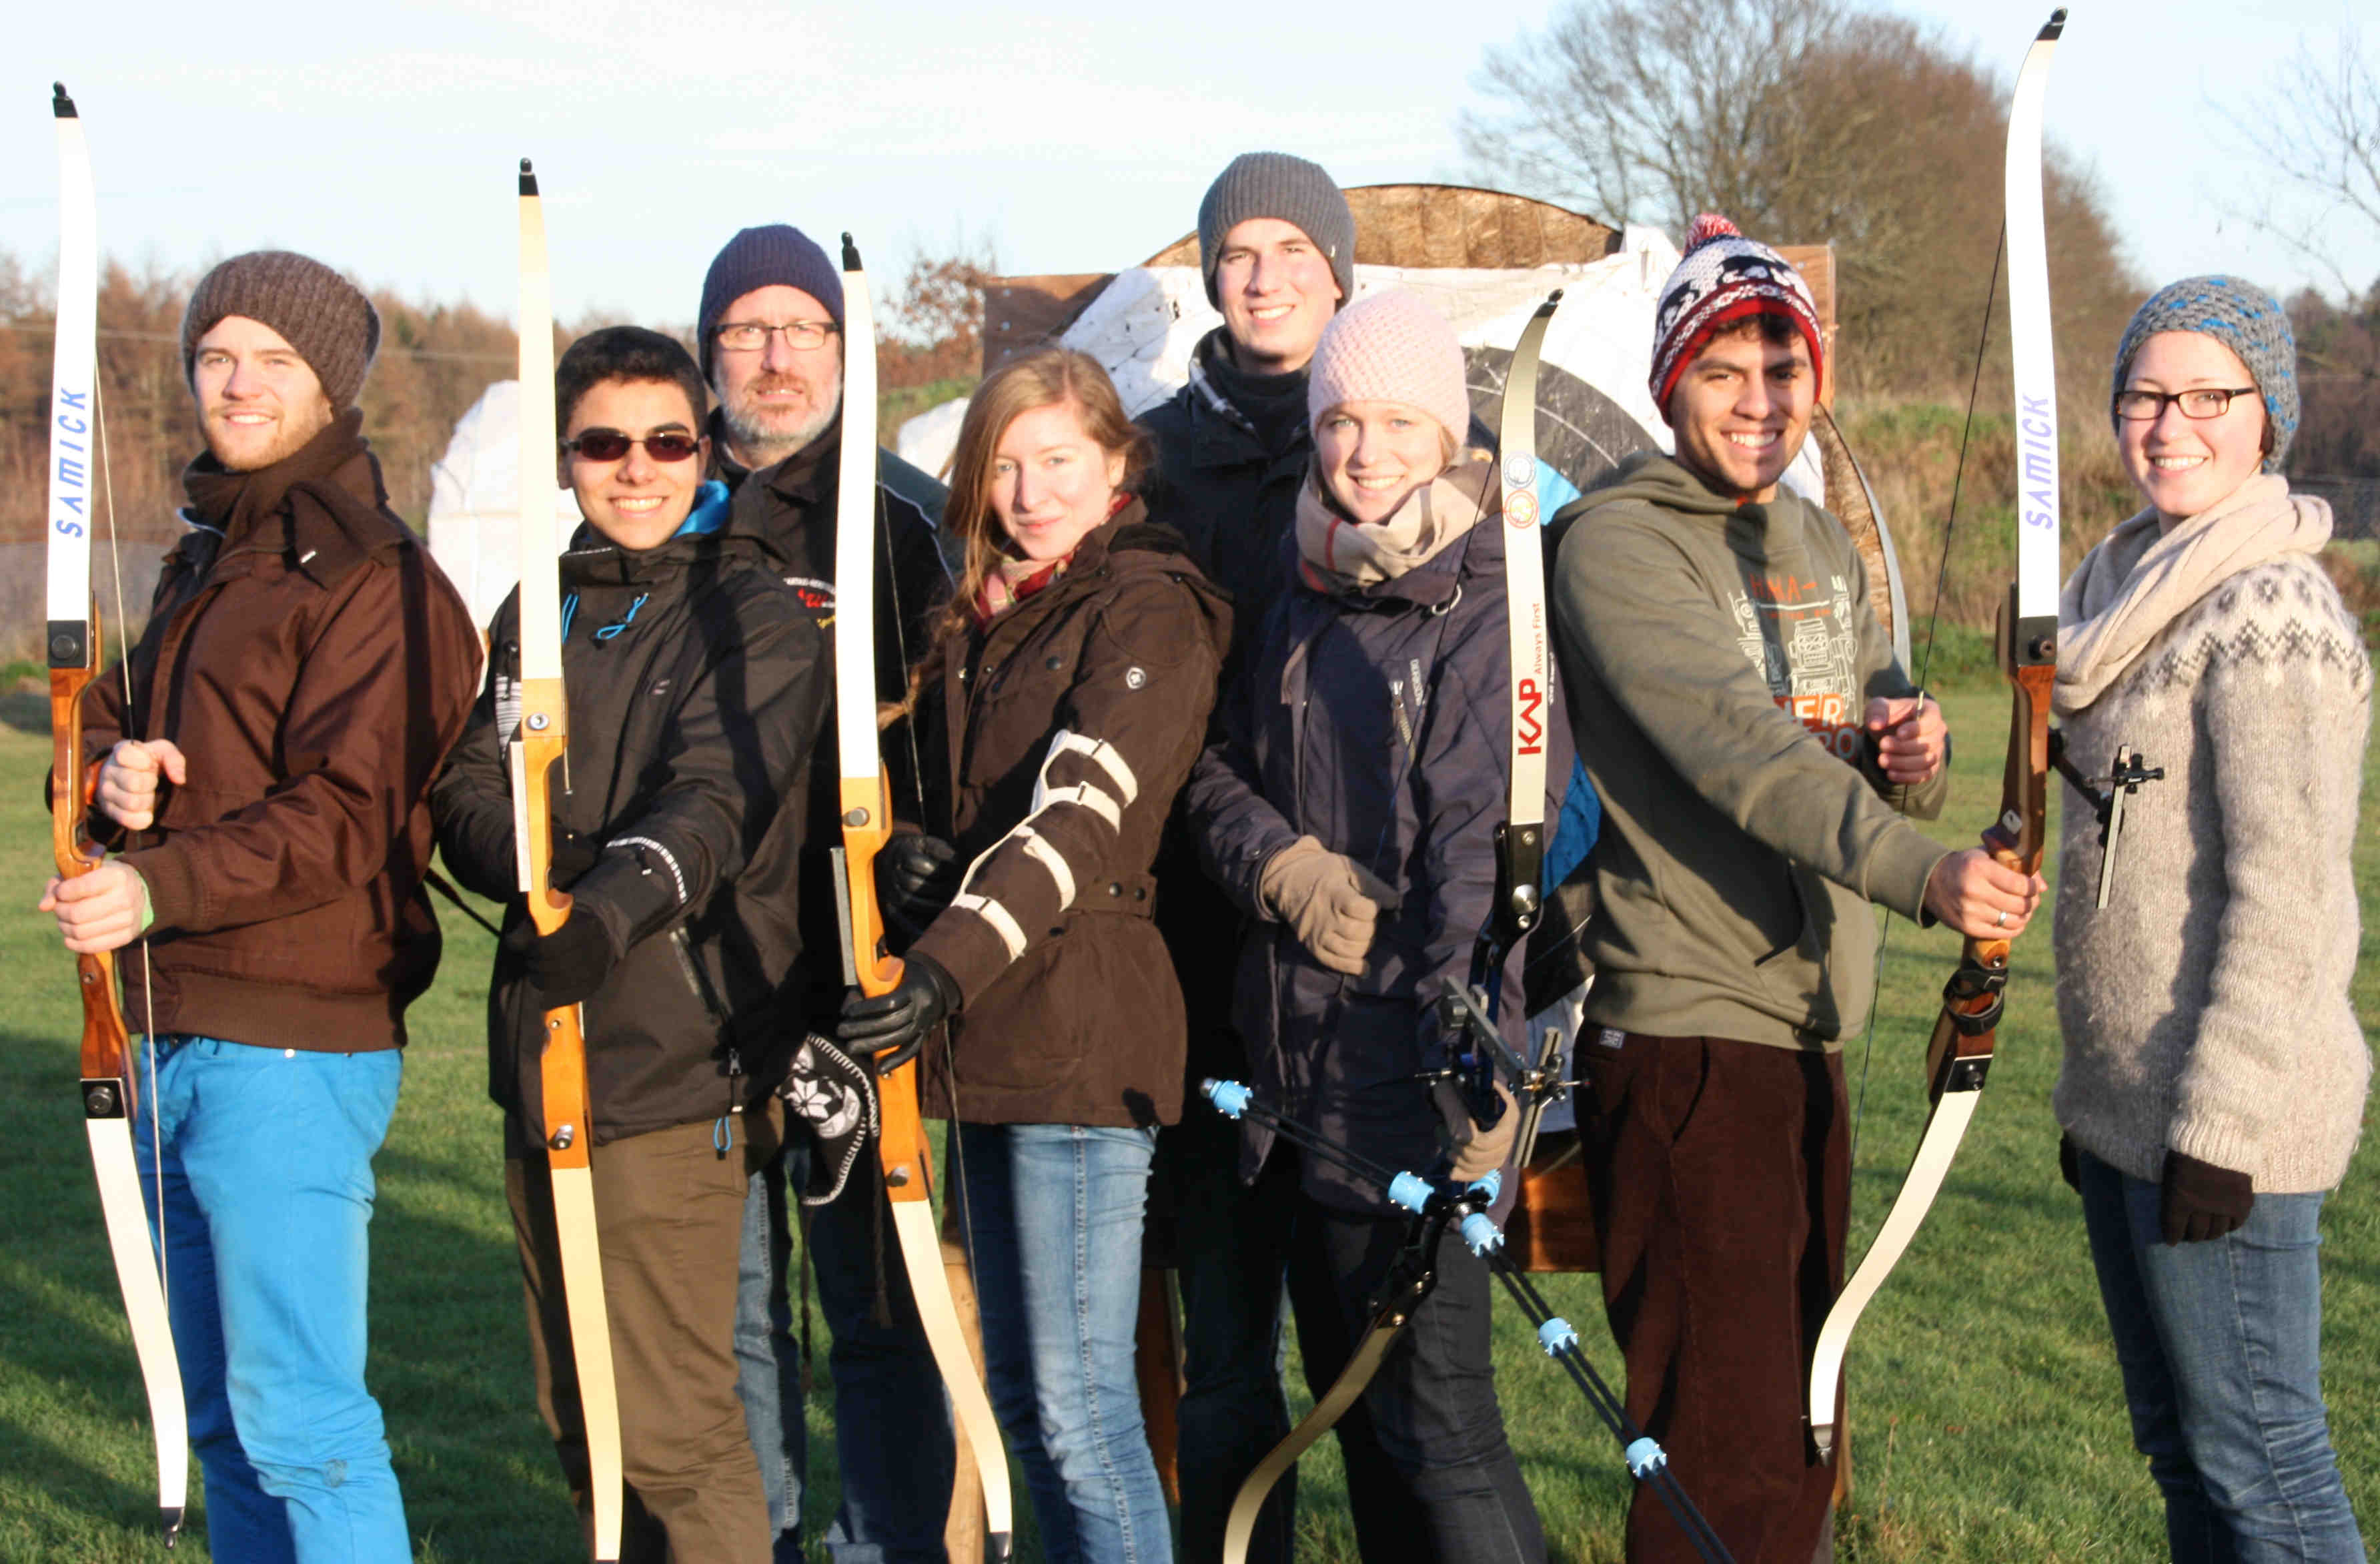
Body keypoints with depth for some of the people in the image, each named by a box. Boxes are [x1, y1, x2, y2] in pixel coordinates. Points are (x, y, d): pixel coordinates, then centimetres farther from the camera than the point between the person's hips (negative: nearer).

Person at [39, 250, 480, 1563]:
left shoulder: (377, 583, -10)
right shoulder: (200, 564, 19)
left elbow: (346, 814, -18)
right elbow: (117, 725, 22)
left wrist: (160, 886, -30)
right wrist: (116, 775, -2)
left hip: (290, 1051, -9)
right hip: (175, 1041, 9)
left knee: (295, 1417, -9)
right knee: (219, 1414, 15)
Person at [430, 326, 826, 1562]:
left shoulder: (757, 618, -4)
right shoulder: (539, 614, 15)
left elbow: (715, 804, -20)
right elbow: (465, 794, 6)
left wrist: (616, 902, -39)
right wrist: (541, 870, -17)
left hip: (672, 1074, -7)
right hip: (543, 1052, 7)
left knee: (670, 1431, -8)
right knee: (578, 1415, 15)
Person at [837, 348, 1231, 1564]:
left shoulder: (1150, 609, -7)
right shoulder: (980, 618, 18)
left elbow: (1082, 815, -20)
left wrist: (945, 967, -31)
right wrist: (906, 864, 0)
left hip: (1080, 1036, -8)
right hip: (984, 1042, 8)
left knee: (1078, 1400, -8)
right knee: (1018, 1394, 13)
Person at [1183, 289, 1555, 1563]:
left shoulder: (1489, 615, -10)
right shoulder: (1303, 608, 12)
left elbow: (1491, 853, -17)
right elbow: (1219, 771, 16)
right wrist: (1284, 866, -6)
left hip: (1407, 1071, -7)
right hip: (1291, 1056, 7)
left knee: (1435, 1421, -7)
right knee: (1352, 1398, 17)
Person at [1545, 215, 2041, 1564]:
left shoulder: (1826, 548, 15)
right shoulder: (1616, 542, -10)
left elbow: (1879, 768, 20)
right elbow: (1734, 745, -25)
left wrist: (1918, 756, -5)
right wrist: (1922, 872, -37)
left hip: (1810, 1034, 8)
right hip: (1683, 1035, -8)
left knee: (1800, 1419, 17)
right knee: (1724, 1452, -9)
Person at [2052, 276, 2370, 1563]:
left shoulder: (2271, 615, -15)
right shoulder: (2143, 592, 14)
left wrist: (2218, 1125, -21)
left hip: (2222, 1118, -10)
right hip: (2128, 1108, 10)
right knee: (2182, 1454, 16)